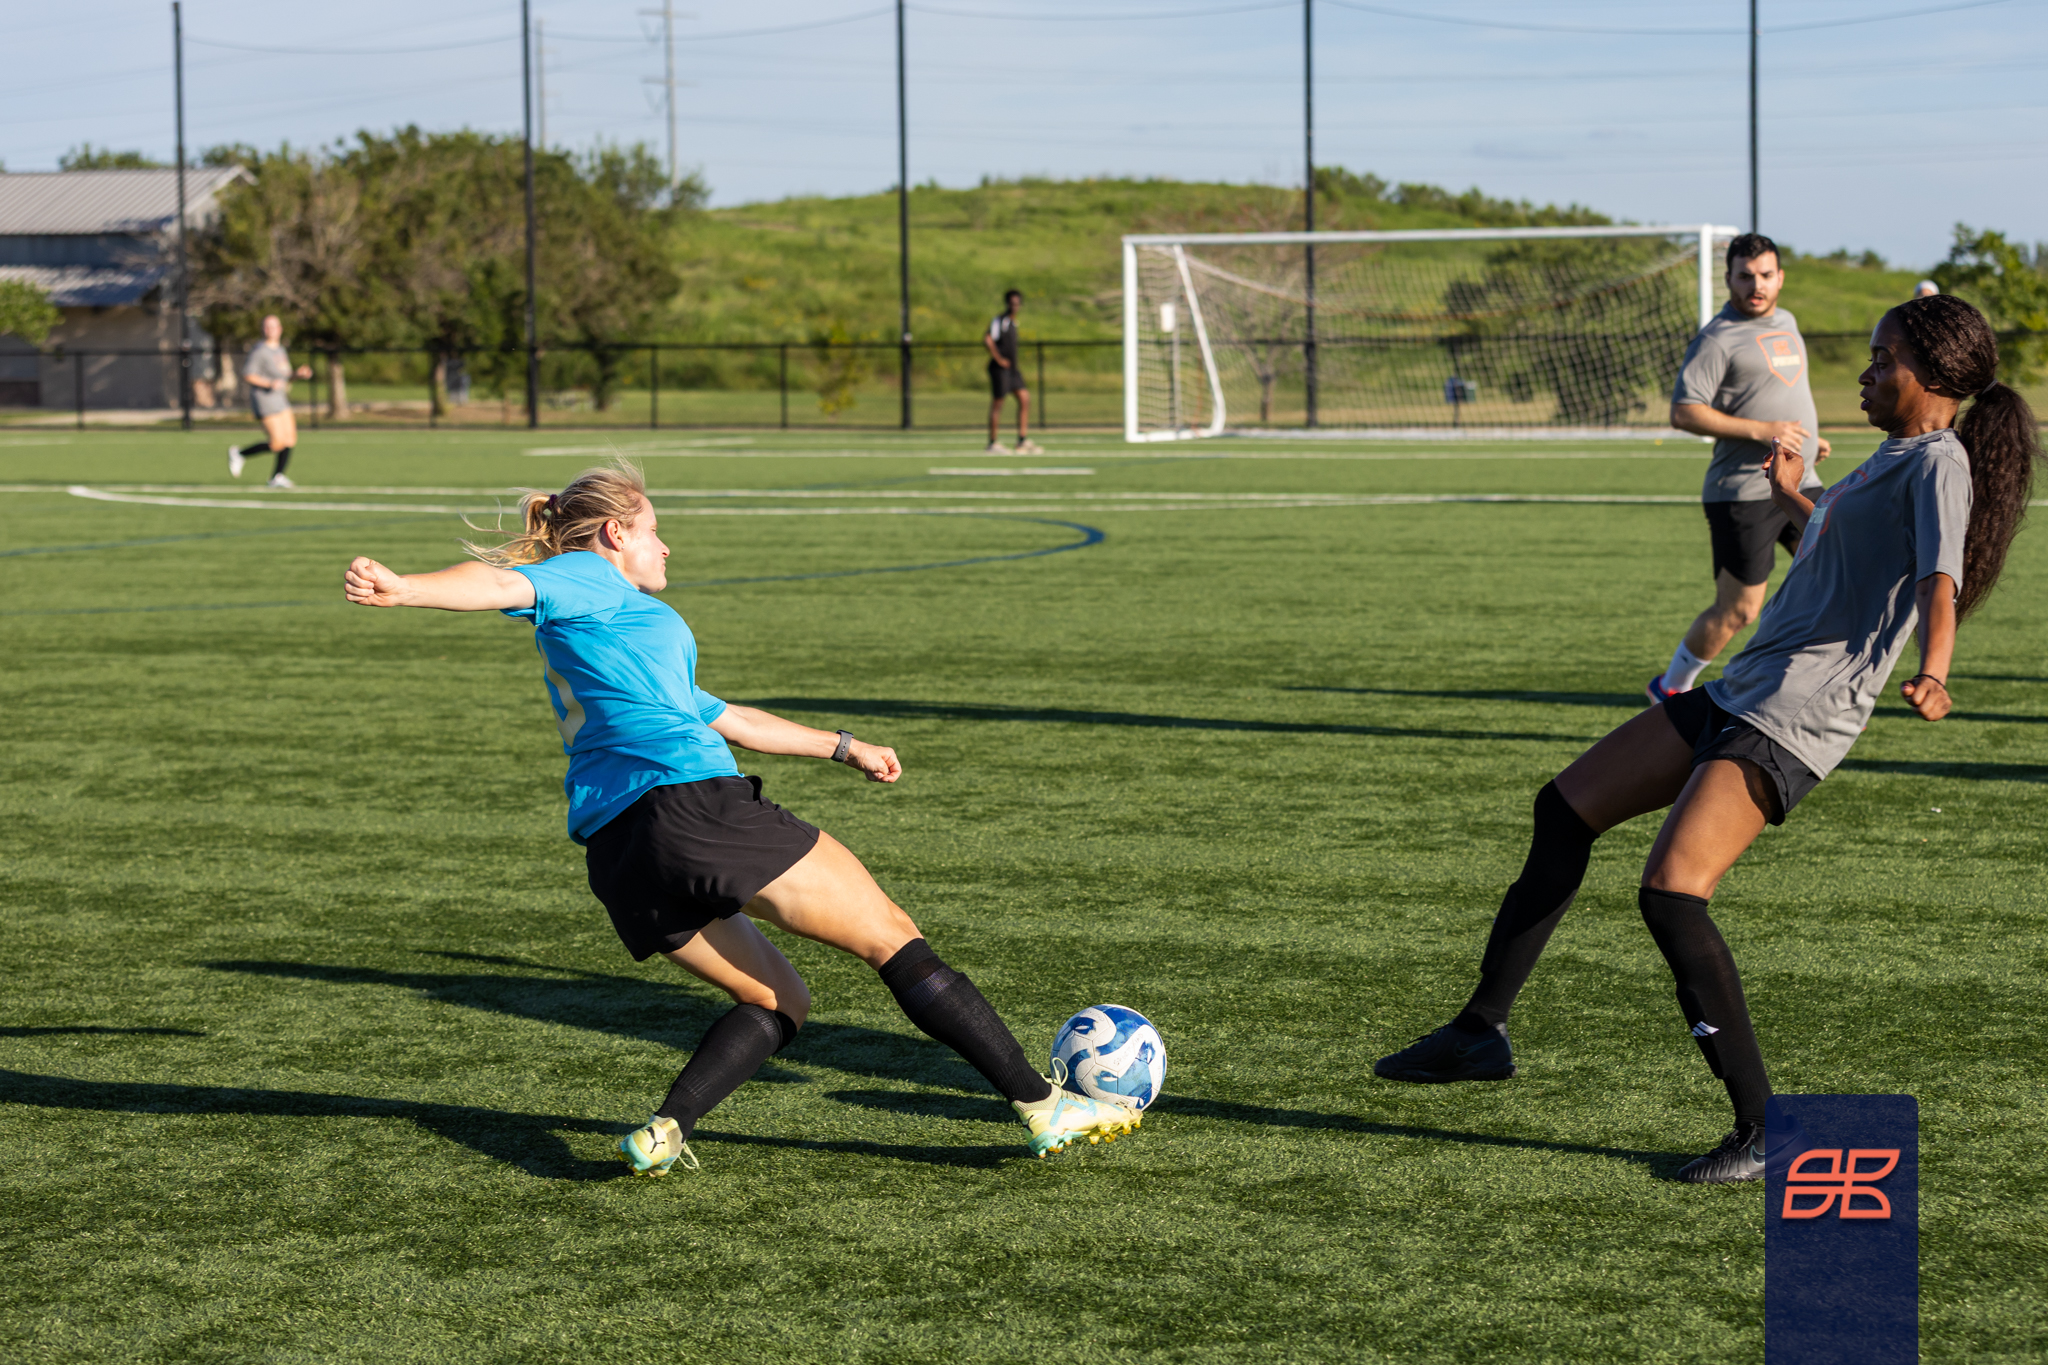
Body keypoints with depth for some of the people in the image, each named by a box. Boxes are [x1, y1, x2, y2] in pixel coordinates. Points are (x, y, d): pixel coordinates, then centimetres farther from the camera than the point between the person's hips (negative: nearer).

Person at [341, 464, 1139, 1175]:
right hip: (689, 801, -9)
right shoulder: (588, 581, 8)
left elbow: (725, 720, 39)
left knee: (777, 1000, 19)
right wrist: (404, 589, -32)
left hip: (612, 849, 9)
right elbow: (503, 585, -13)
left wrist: (843, 748, 43)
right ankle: (1042, 1106, 2)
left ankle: (663, 1132, -4)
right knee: (892, 939, 1)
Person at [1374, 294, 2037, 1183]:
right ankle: (1483, 1031, 23)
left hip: (1794, 720, -11)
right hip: (1740, 696, 11)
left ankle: (1765, 1130, -13)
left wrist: (1930, 675, -45)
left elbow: (1939, 582, -29)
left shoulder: (1939, 460, -11)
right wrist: (1793, 501, 49)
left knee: (1670, 894, -22)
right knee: (1565, 808, 17)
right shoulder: (1894, 456, 18)